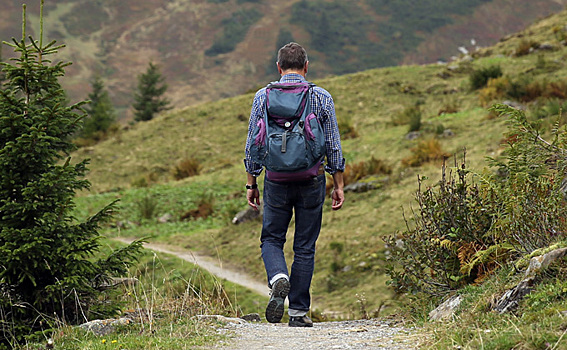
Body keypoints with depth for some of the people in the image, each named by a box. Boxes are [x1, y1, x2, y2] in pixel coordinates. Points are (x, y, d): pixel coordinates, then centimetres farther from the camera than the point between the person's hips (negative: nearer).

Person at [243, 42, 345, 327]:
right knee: (305, 247, 8)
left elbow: (252, 145, 3)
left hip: (276, 180, 0)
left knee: (271, 239, 14)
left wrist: (251, 184, 10)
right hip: (311, 179, 0)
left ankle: (279, 278, -16)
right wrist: (338, 185, 9)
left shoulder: (263, 97, 1)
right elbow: (333, 146, 1)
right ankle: (298, 311, 9)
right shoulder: (322, 98, 0)